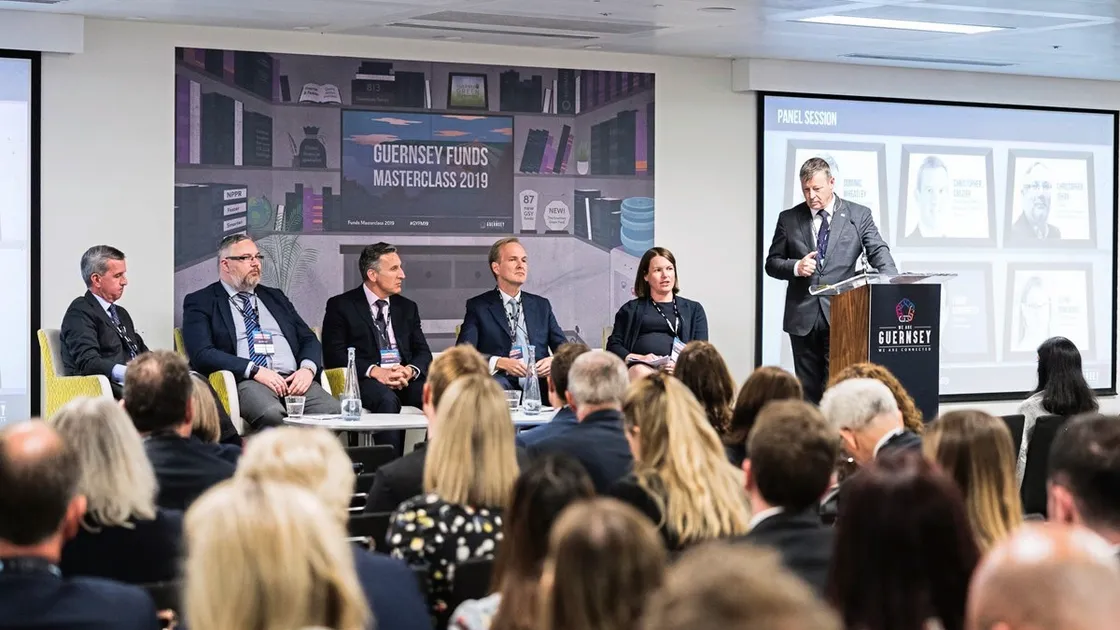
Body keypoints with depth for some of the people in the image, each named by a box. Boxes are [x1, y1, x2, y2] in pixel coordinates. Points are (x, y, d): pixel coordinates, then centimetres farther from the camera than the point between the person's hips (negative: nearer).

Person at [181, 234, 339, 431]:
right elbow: (202, 355, -4)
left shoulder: (275, 297, 28)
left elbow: (309, 339, 23)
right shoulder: (200, 302, 11)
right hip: (245, 382, -5)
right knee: (271, 414, -39)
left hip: (294, 380, 5)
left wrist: (308, 369, -1)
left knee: (333, 411, -28)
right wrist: (255, 371, -14)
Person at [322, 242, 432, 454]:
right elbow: (334, 355, -4)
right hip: (364, 380, -4)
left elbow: (423, 352, 15)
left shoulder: (407, 307, 22)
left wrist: (410, 370, -10)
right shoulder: (341, 306, 7)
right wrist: (374, 371, -17)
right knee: (387, 400, -38)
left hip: (406, 379, 4)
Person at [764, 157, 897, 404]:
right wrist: (795, 267, -11)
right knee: (808, 389, 5)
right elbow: (772, 263, 11)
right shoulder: (788, 219, 8)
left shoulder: (859, 215, 5)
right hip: (803, 317, 2)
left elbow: (878, 252, -3)